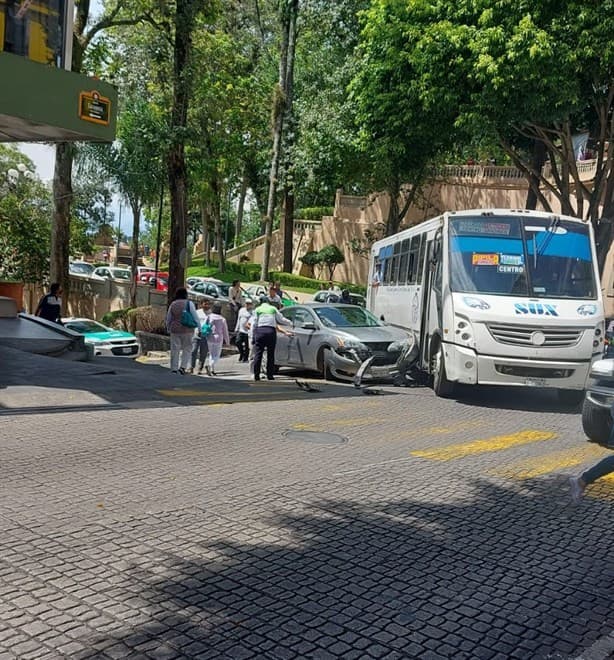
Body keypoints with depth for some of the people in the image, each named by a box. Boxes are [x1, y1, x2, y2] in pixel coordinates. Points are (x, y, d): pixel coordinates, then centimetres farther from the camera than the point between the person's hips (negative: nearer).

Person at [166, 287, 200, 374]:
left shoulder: (172, 304, 4)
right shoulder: (189, 303, -7)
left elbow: (168, 319, 12)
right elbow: (195, 316, -6)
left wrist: (168, 328, 26)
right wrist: (199, 327, 3)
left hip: (174, 330, 3)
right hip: (187, 330, -3)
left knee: (174, 350, 8)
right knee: (187, 349, 8)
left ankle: (174, 368, 11)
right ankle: (183, 366, -4)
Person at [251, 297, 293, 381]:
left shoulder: (257, 309, 13)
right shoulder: (273, 309, 16)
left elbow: (254, 324, 8)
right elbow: (281, 320, 18)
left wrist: (253, 336, 12)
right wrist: (290, 323, 34)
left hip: (260, 331, -1)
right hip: (271, 331, 1)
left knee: (258, 354, -1)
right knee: (271, 354, 5)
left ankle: (256, 375, -6)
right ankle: (270, 375, 3)